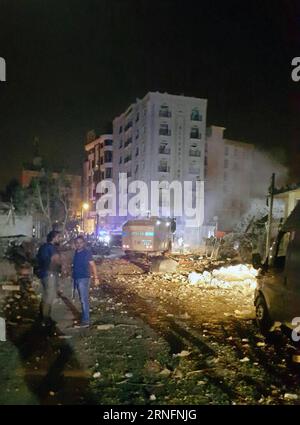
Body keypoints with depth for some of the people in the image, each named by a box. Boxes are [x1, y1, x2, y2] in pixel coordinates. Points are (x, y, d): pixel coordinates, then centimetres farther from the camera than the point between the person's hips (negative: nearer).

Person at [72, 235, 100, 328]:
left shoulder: (87, 252, -9)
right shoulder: (75, 253, 10)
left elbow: (92, 265, -14)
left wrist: (96, 277, -21)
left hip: (84, 278, -7)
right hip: (76, 278, 7)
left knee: (84, 300, -6)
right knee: (82, 300, 15)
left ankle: (85, 321, -3)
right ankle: (84, 317, 27)